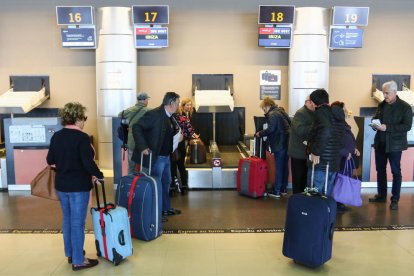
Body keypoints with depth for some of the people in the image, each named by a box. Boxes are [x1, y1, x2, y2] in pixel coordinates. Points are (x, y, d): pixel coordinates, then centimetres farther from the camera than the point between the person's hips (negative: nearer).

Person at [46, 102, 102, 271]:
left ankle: (70, 254, 33)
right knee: (77, 223, 1)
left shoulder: (56, 136, 4)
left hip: (61, 185, 8)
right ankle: (78, 261, 11)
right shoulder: (82, 137, -18)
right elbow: (88, 163, -24)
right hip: (78, 186, -7)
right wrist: (99, 175, -9)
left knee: (67, 220, 19)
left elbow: (50, 160, 11)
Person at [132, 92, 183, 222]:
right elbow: (137, 127, -24)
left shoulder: (169, 117, 7)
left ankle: (166, 208, 37)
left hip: (166, 156, 10)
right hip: (156, 156, -10)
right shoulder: (154, 114, -20)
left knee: (166, 182, 20)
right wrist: (143, 147, -27)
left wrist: (178, 136, 4)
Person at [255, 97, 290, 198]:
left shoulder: (272, 114, -12)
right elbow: (289, 124, 18)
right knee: (285, 166, 13)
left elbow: (270, 129, -20)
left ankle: (276, 191, 2)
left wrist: (260, 133, -7)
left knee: (278, 168, -4)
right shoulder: (281, 111, 15)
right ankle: (283, 189, 23)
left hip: (279, 144, -9)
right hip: (287, 143, 9)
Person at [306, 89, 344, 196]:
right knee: (328, 195, 14)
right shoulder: (337, 113, 15)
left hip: (320, 162, -8)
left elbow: (326, 131, -26)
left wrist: (316, 152, -22)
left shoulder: (321, 112, -9)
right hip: (334, 163, 8)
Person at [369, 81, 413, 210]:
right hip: (380, 142, 6)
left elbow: (407, 126, -16)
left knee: (396, 172, 4)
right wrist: (374, 123, -5)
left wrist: (387, 128, -24)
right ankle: (381, 195, 27)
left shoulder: (405, 107, -10)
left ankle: (395, 200, 12)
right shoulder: (381, 105, 7)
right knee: (380, 169, 13)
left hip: (395, 144, -5)